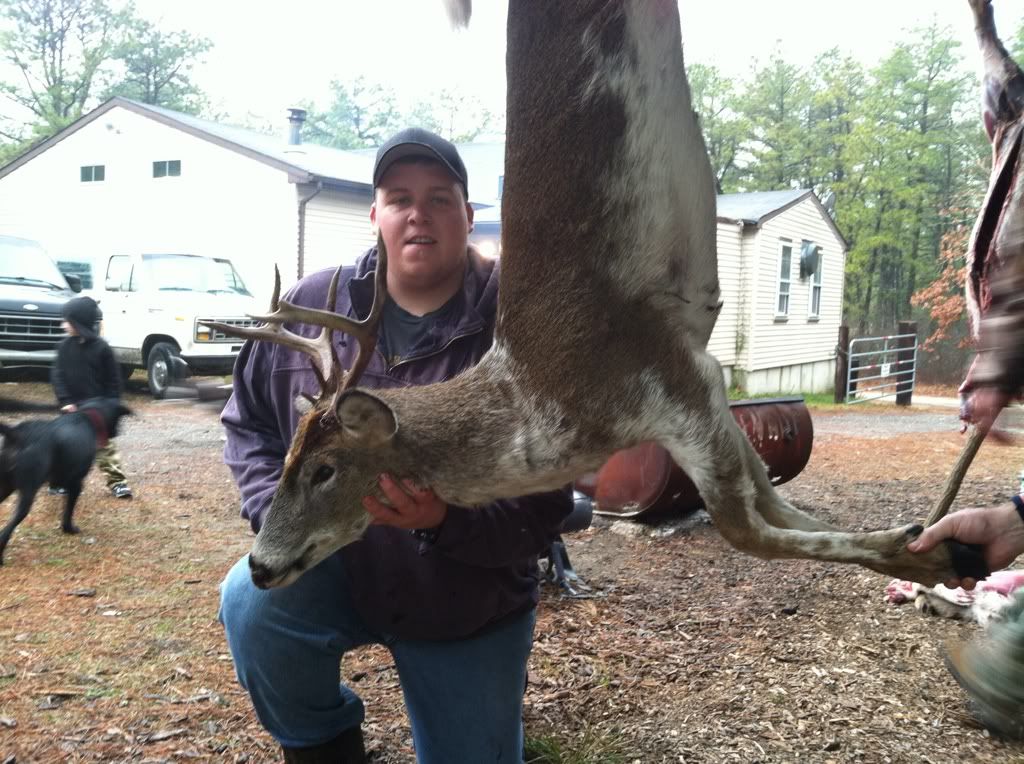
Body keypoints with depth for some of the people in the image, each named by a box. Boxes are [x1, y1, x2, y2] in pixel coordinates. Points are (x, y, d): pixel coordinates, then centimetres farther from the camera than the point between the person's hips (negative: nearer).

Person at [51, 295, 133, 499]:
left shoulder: (101, 348, -10)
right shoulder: (65, 346, -1)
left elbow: (113, 379, -4)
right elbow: (57, 375, -2)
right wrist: (65, 400, -12)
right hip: (73, 408, 3)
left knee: (105, 446, 0)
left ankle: (117, 481, 3)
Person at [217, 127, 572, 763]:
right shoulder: (313, 305, -7)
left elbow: (543, 508, -18)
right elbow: (250, 424, 5)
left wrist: (444, 520, -35)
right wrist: (281, 510, -13)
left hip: (469, 610, -1)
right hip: (331, 568, 2)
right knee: (254, 599, -29)